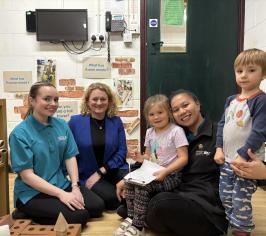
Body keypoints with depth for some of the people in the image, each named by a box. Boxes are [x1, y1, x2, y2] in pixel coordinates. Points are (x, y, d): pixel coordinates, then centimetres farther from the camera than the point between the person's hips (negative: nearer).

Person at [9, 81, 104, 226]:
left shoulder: (62, 125, 4)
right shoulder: (20, 133, -13)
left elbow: (70, 157, 3)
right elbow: (26, 175, -16)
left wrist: (75, 186, -13)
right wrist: (61, 194, -23)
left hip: (62, 185, 6)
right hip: (32, 193, -6)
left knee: (97, 207, -11)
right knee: (78, 216, -23)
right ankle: (30, 216, 1)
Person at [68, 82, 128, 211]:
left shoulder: (116, 122, 2)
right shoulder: (75, 122, -3)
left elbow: (122, 151, -1)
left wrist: (101, 172, -11)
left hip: (113, 170, 2)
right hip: (87, 175, -2)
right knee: (112, 198, -28)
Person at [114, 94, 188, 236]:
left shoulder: (176, 131, -12)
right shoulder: (150, 132, 8)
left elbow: (183, 158, -17)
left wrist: (165, 171, -27)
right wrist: (141, 158, -5)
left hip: (171, 175, -7)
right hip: (153, 173, 7)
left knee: (142, 187, -25)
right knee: (129, 182, -13)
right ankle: (131, 217, 3)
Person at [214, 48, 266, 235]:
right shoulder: (231, 100, 8)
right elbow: (222, 124, 12)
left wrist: (243, 155, -21)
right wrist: (219, 148, 2)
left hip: (247, 161, -7)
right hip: (227, 159, 7)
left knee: (241, 200, 2)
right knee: (225, 197, 17)